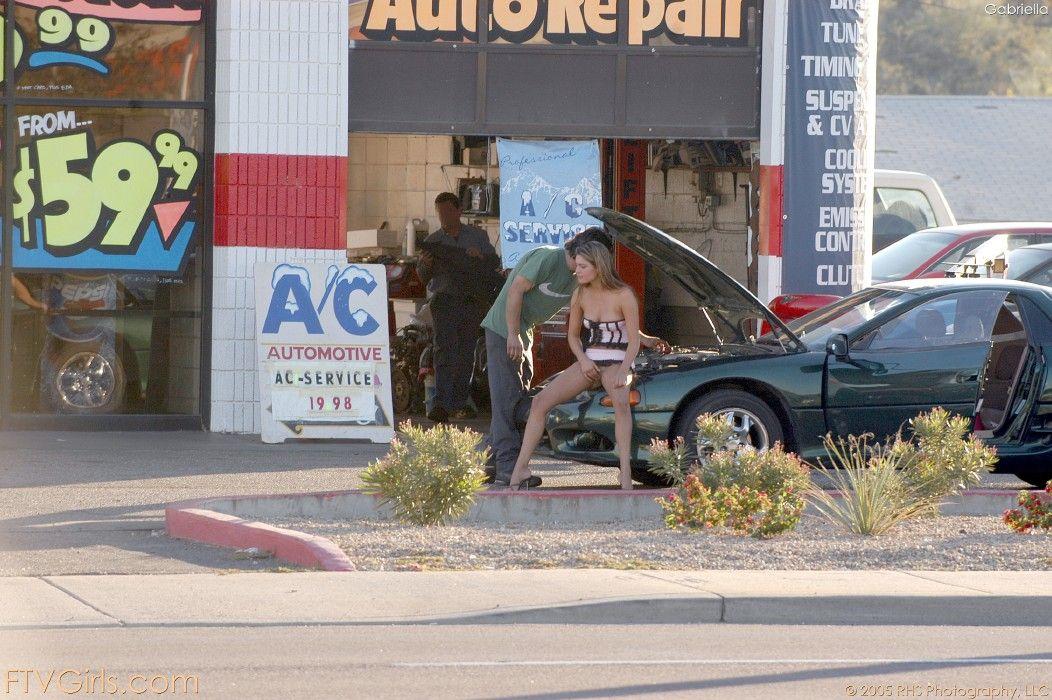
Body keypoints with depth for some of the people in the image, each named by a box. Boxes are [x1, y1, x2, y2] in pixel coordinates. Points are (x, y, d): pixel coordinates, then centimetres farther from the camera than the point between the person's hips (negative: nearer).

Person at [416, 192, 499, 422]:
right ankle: (441, 404, -23)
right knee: (445, 350, -15)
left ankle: (460, 403, 12)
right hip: (444, 300, -2)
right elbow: (423, 277, 10)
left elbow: (494, 263, 11)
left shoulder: (477, 235, 12)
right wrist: (425, 264, -13)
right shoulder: (433, 241, 12)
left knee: (466, 353, 3)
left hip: (472, 301, 2)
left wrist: (480, 257, -10)